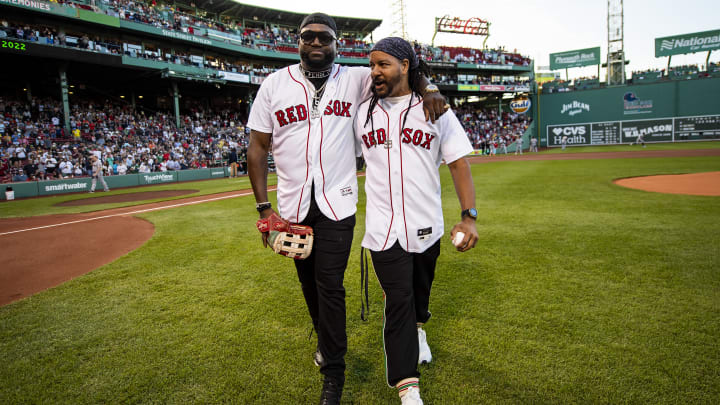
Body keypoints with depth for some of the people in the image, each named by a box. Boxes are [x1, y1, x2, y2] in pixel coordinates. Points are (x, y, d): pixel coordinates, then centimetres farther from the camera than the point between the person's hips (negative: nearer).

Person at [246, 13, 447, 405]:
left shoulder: (354, 79, 2)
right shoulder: (274, 84, 3)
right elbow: (258, 145, 2)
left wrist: (428, 90, -14)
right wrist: (263, 206, -4)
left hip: (337, 204, -2)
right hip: (292, 206, 2)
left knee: (330, 284, -2)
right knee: (308, 280, 15)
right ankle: (326, 339, 42)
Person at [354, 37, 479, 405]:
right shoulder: (362, 113, 5)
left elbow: (459, 164, -4)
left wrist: (469, 216, -14)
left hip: (427, 226, 1)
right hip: (384, 228, 0)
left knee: (420, 289, 20)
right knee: (398, 301, -5)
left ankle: (418, 331, 53)